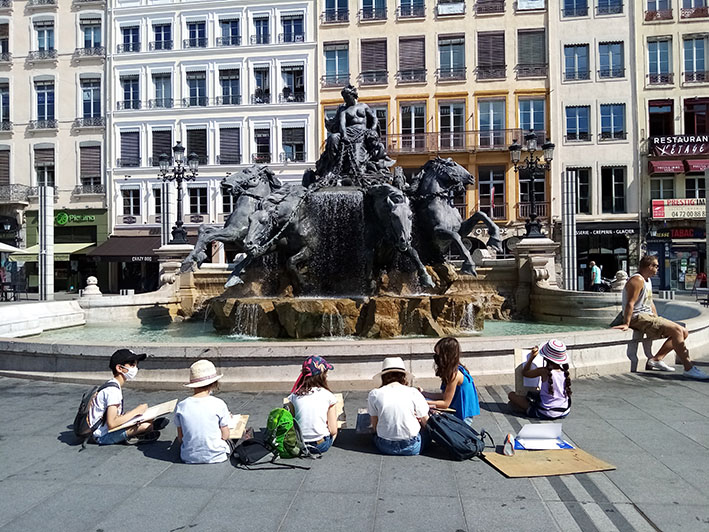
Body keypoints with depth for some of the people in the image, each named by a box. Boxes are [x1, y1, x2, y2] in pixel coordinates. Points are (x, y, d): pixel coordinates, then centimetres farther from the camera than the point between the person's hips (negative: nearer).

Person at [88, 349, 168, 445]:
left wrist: (133, 412, -2)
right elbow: (111, 424, -30)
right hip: (103, 436, -10)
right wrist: (136, 411, -21)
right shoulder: (113, 390, -22)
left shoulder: (111, 385, 9)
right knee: (145, 425, -25)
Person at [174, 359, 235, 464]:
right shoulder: (219, 404, -16)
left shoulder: (181, 406, -8)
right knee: (228, 440, 31)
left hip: (189, 458, 2)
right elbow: (225, 436, -6)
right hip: (216, 457, -2)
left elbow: (180, 438, 0)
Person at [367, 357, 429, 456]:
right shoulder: (413, 393, -8)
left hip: (384, 447, 1)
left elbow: (375, 427, 1)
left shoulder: (374, 394, -5)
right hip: (412, 448, -1)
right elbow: (426, 423, 1)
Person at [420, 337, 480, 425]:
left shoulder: (455, 374, -24)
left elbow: (445, 403, -18)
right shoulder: (452, 371, 4)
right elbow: (445, 395, 9)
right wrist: (424, 394, 10)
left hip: (463, 418, -9)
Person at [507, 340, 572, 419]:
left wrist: (532, 357, 4)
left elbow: (524, 372, 0)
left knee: (511, 395, 2)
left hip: (546, 414, -5)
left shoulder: (544, 371, -18)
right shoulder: (565, 372, -4)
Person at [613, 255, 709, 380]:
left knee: (684, 332, 6)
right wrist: (626, 324, -26)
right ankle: (689, 369, -23)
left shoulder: (648, 280, 20)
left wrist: (658, 320, 16)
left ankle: (656, 359, 1)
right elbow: (630, 303, -21)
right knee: (676, 329, -24)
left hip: (649, 316, 11)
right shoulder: (637, 279, -12)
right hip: (638, 318, -11)